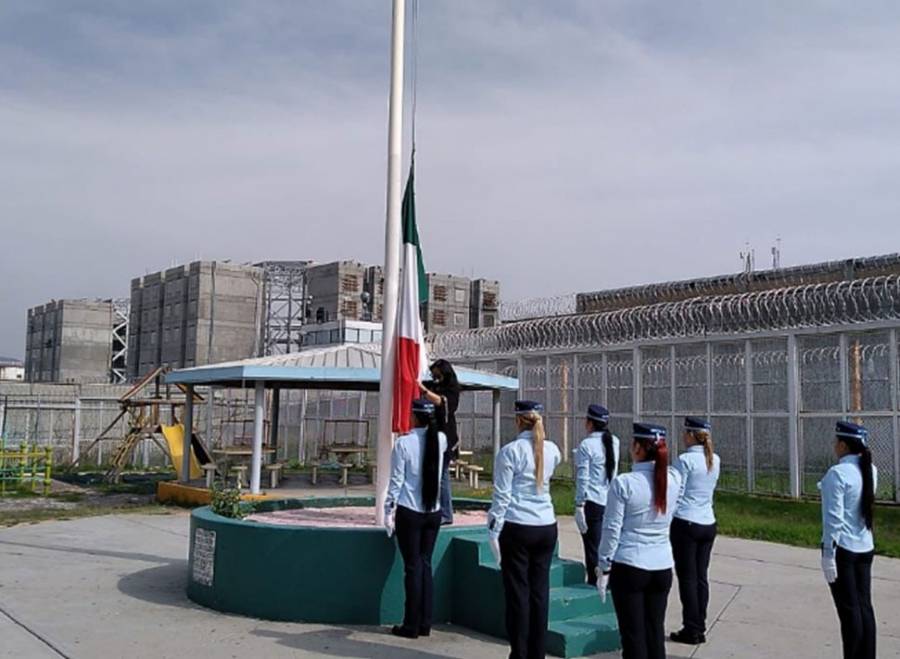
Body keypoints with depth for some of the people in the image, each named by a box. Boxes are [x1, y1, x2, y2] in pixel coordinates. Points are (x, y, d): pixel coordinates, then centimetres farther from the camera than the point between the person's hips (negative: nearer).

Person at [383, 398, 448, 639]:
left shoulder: (403, 443, -11)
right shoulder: (440, 440, 1)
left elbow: (396, 480, -9)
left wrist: (388, 511, -1)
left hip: (409, 512, -4)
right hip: (433, 511, 4)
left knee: (413, 567, 1)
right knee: (426, 565, 11)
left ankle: (412, 626, 8)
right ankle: (425, 623, 16)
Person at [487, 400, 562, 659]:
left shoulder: (510, 451, -9)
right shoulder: (552, 450, 5)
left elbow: (502, 496, -9)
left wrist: (494, 530, -4)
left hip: (517, 528, -4)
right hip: (547, 526, 5)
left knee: (518, 592, 3)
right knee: (540, 591, 10)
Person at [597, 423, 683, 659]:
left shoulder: (624, 483, -15)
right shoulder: (673, 479, -3)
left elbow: (612, 530, -11)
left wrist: (604, 568, 1)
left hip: (629, 566, -4)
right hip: (663, 566, 4)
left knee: (633, 633, 5)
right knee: (656, 631, 13)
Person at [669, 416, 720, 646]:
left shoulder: (685, 460, -14)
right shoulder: (715, 460, 6)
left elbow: (676, 494, -11)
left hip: (686, 523, -6)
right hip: (708, 523, 6)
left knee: (687, 578, 2)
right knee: (701, 576, 11)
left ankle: (691, 631, 7)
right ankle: (700, 628, 17)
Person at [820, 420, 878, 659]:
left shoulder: (837, 473, -18)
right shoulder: (870, 470, 3)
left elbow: (833, 518, -19)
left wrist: (828, 554, -15)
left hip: (842, 548, -7)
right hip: (865, 547, 7)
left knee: (849, 610, 2)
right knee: (865, 606, 12)